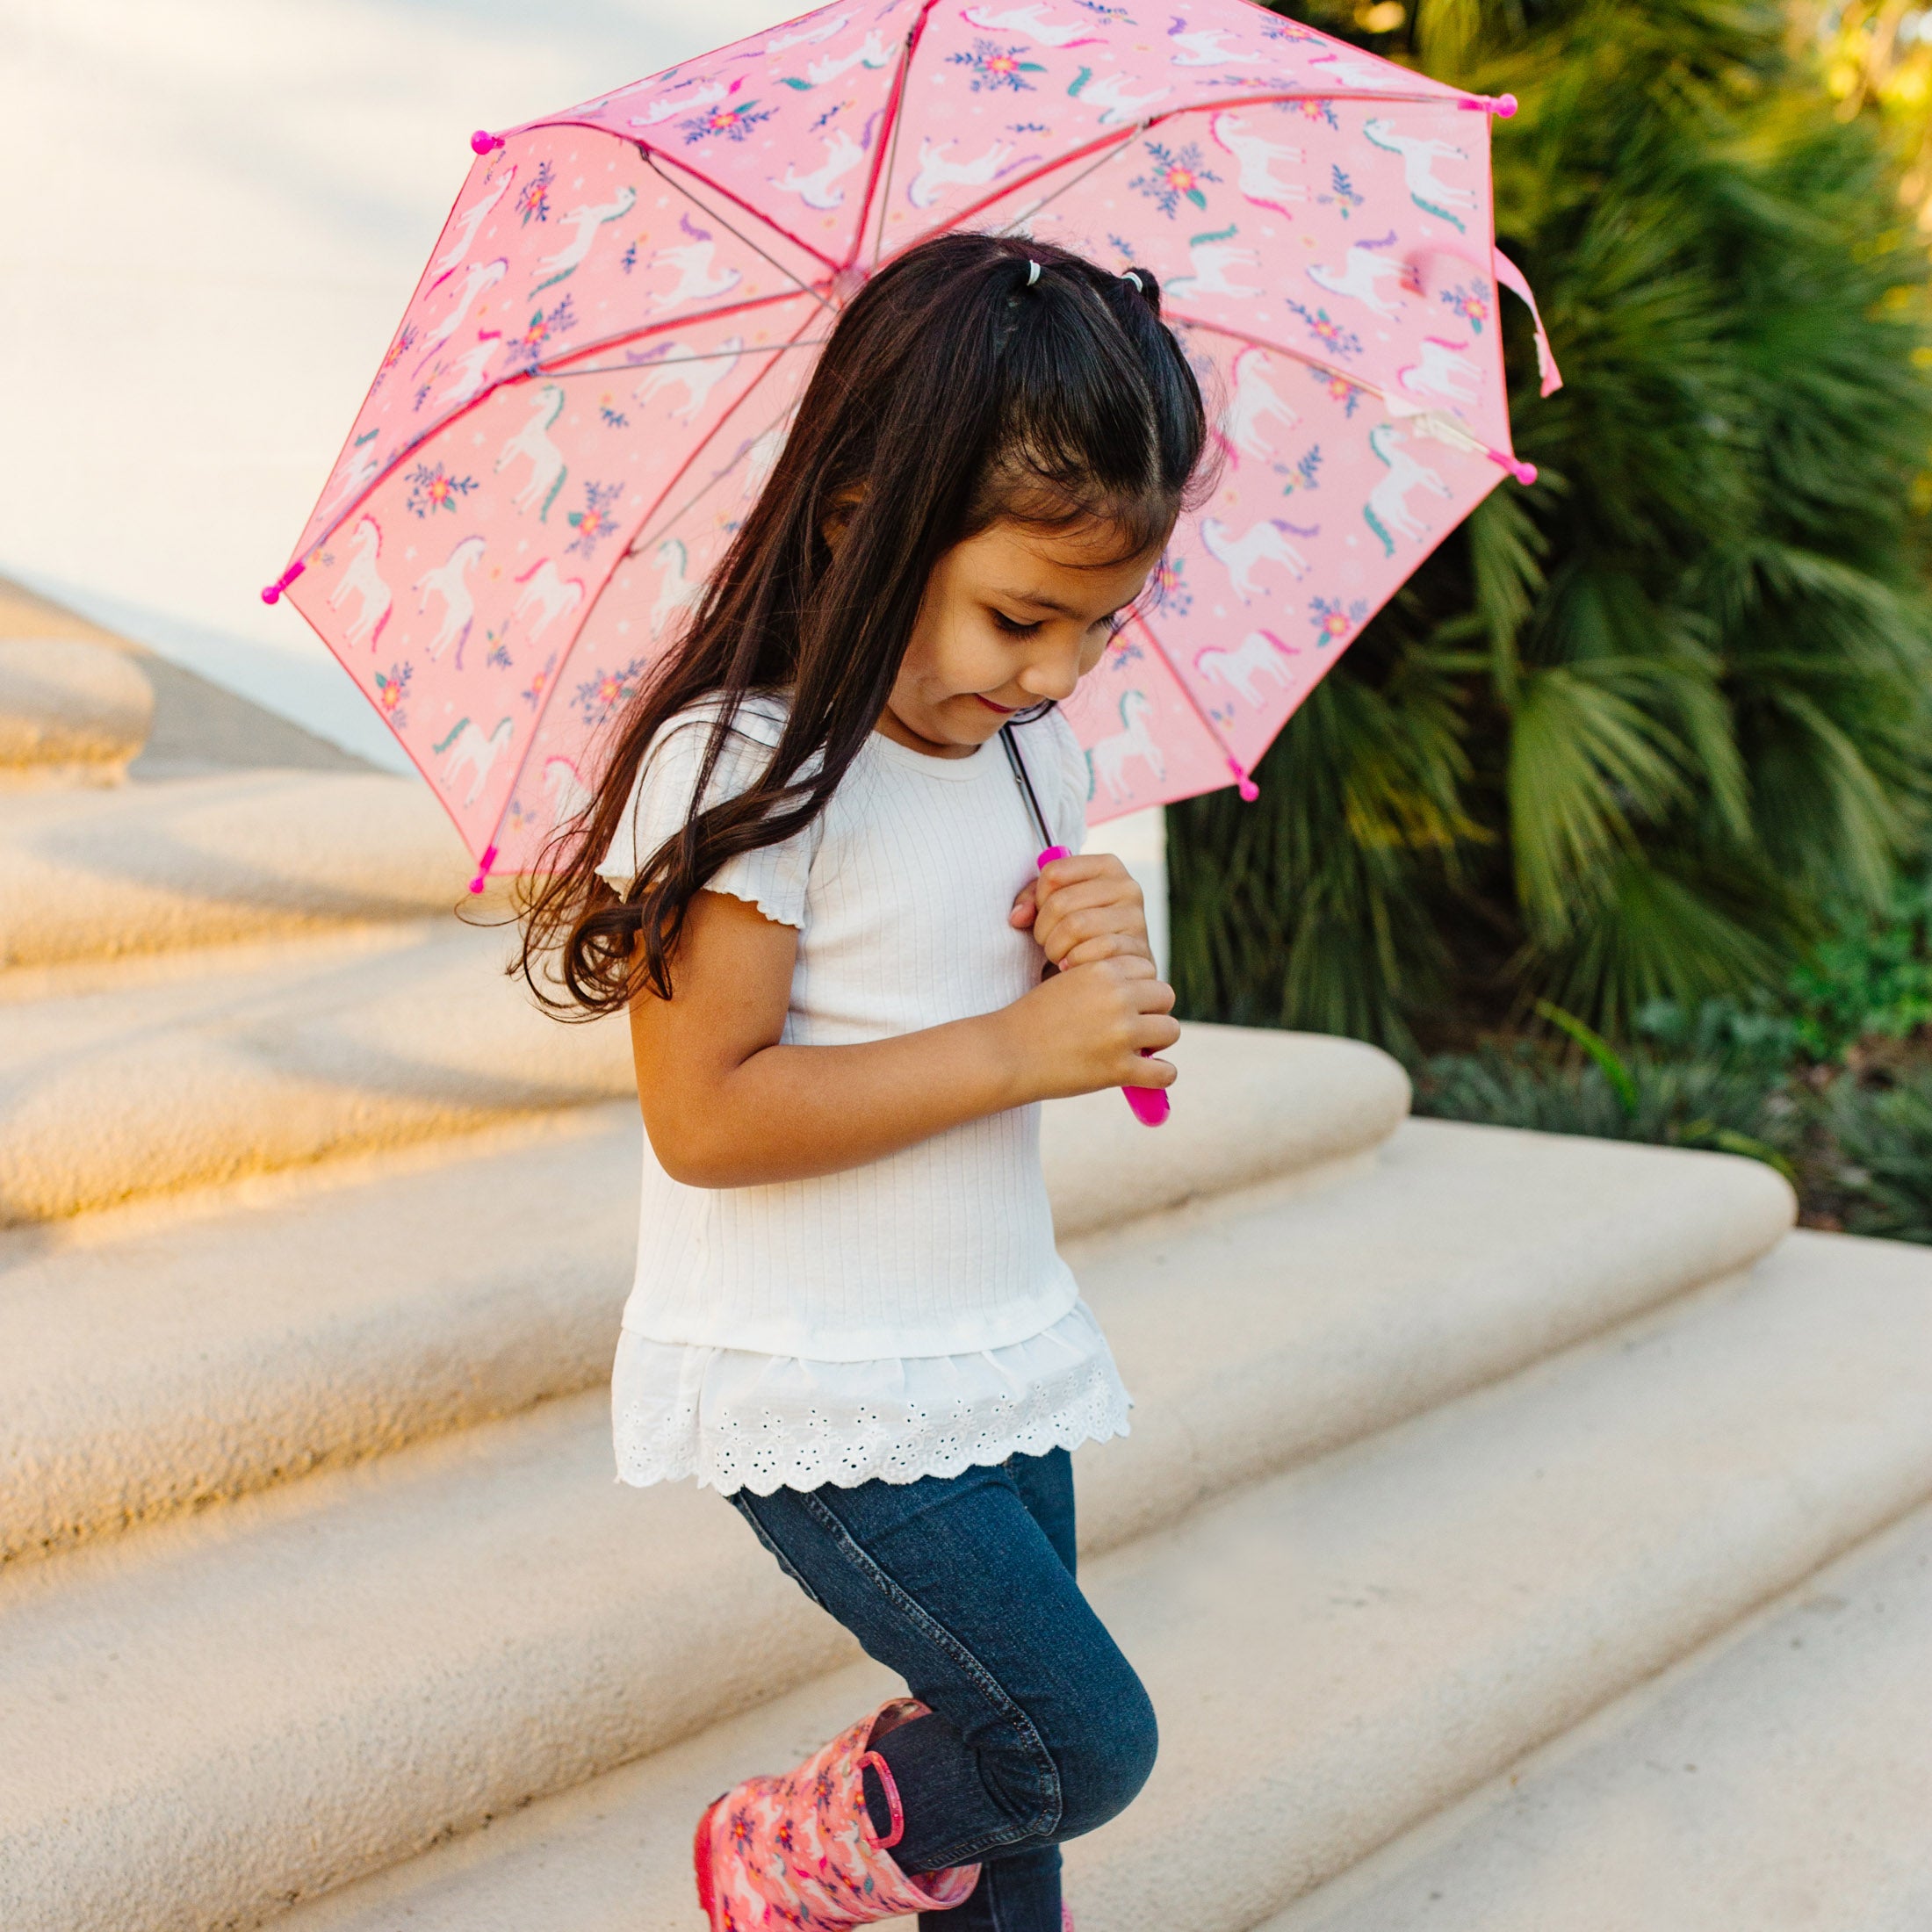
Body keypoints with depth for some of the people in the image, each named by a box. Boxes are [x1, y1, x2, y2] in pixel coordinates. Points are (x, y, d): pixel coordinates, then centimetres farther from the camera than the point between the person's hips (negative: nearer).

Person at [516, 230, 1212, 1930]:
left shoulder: (1036, 761, 4)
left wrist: (1104, 968, -8)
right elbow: (704, 1116, -23)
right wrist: (1016, 1049, -24)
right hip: (818, 1400, -7)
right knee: (1080, 1748, -6)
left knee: (1008, 1744, 13)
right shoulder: (741, 770, -19)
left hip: (1000, 1361, 7)